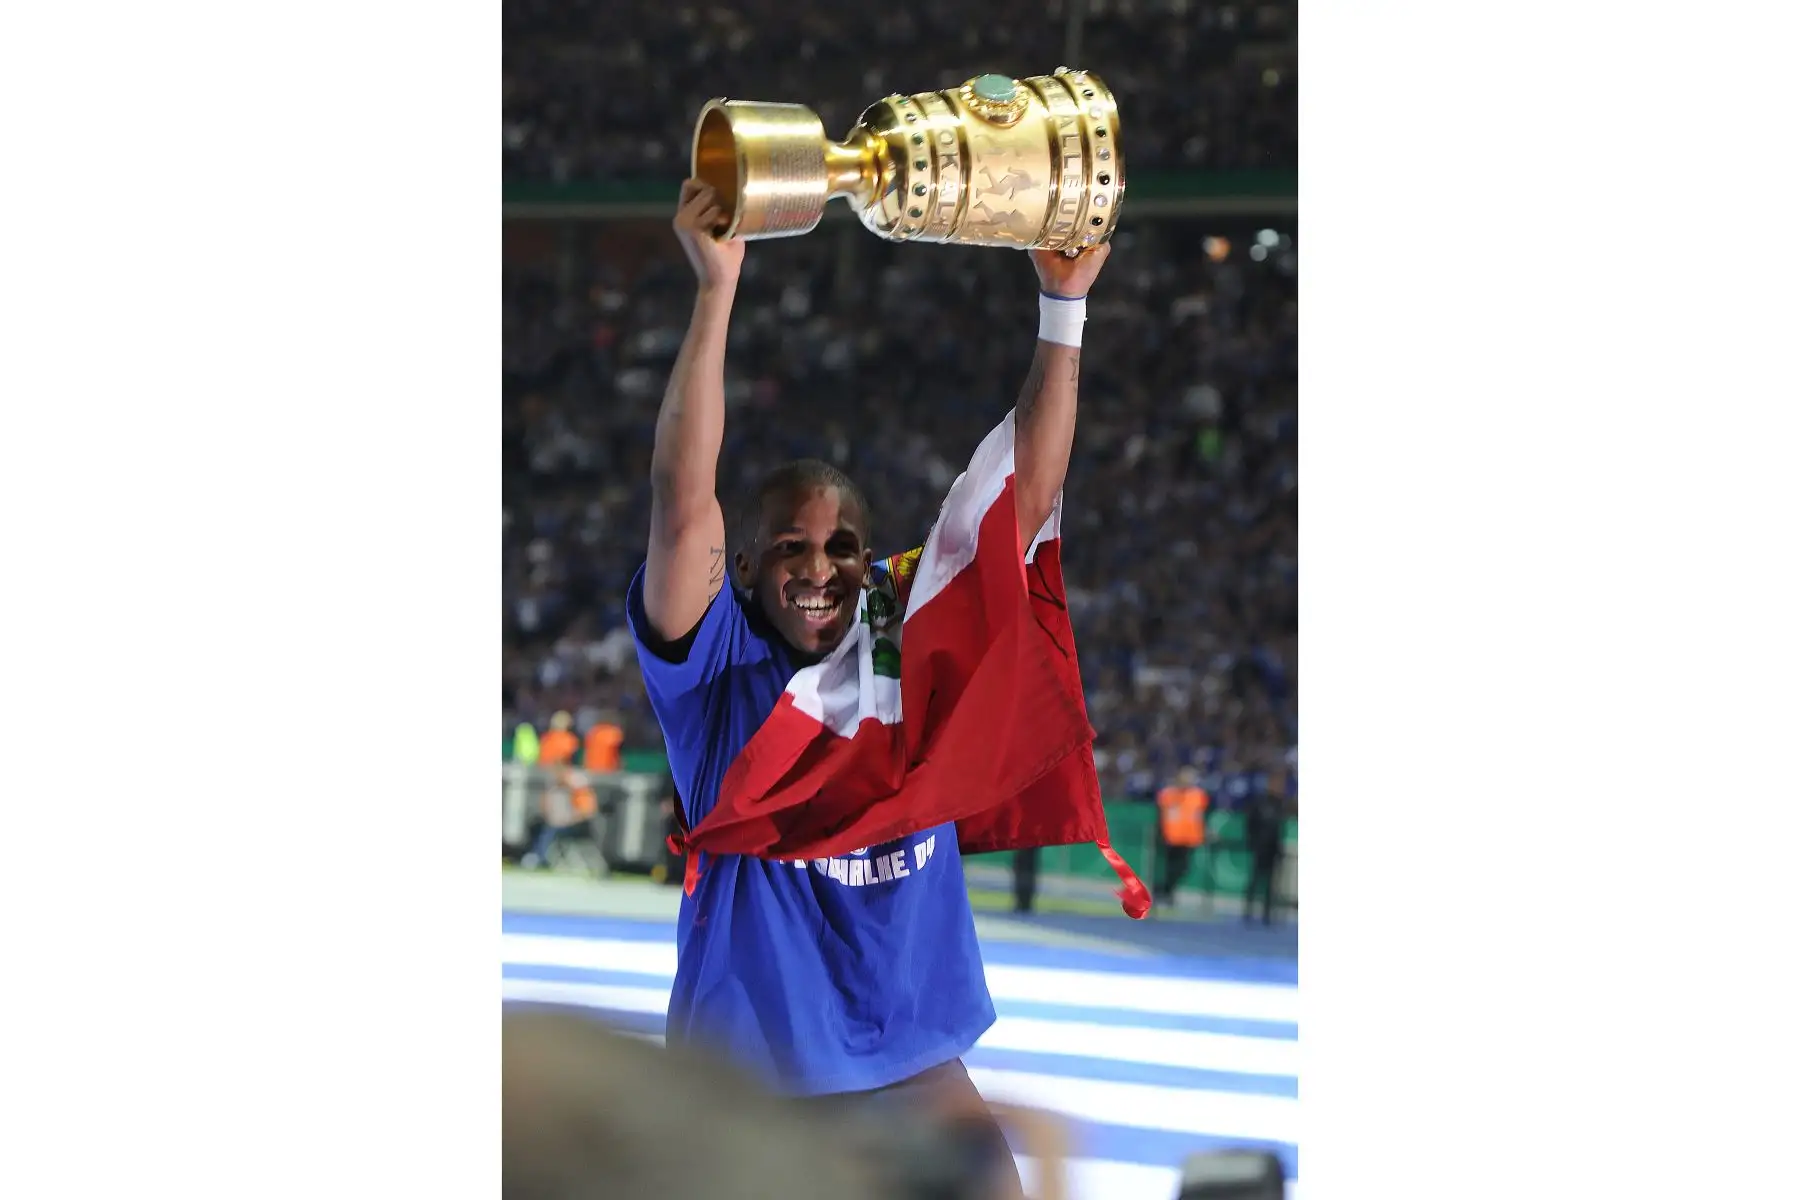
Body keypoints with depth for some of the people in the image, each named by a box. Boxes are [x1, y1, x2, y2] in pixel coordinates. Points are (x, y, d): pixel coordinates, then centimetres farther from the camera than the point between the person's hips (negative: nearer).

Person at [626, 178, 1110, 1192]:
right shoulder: (722, 675, -4)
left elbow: (1027, 497, 5)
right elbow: (685, 505, -16)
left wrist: (1065, 306, -2)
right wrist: (718, 289, -22)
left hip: (922, 1080, 4)